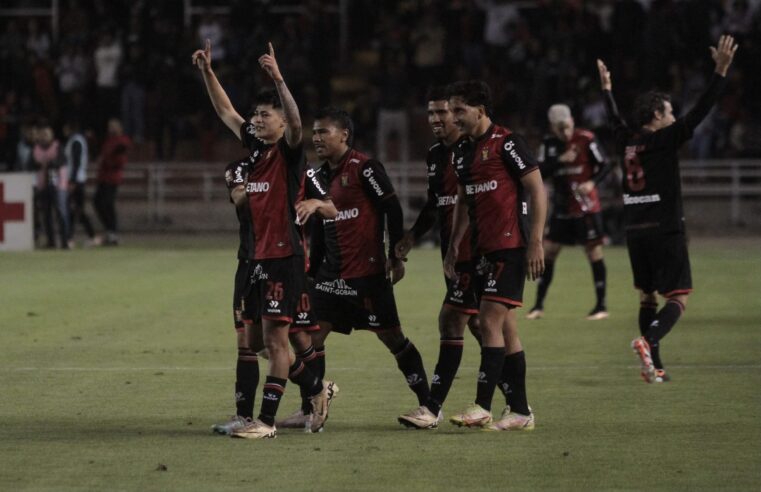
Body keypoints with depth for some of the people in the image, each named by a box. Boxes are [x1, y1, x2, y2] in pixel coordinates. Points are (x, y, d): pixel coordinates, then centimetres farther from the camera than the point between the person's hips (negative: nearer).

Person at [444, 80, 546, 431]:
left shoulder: (506, 143, -10)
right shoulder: (462, 151, 15)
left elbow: (537, 190, -11)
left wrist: (536, 242, -16)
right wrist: (454, 245, 16)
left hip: (511, 245, -9)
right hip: (485, 250, 9)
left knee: (490, 321, -13)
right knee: (506, 328, 8)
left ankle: (482, 407, -14)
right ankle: (520, 412, 11)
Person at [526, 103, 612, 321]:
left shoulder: (586, 139, -10)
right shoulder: (549, 144, 3)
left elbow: (604, 166, -6)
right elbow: (539, 172, -4)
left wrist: (592, 182, -23)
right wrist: (560, 160, -17)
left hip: (586, 207, -5)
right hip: (562, 209, 5)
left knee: (594, 250, -4)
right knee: (548, 251, 3)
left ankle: (601, 306, 3)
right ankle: (538, 305, 11)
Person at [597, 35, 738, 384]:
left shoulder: (627, 141, 9)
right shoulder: (664, 139, -8)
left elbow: (615, 119, 30)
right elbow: (699, 112, -15)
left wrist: (607, 88, 47)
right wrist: (721, 71, -16)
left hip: (635, 231, 7)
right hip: (666, 230, -7)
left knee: (647, 296, 13)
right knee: (679, 298, -5)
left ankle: (653, 366, 10)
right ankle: (648, 341, -30)